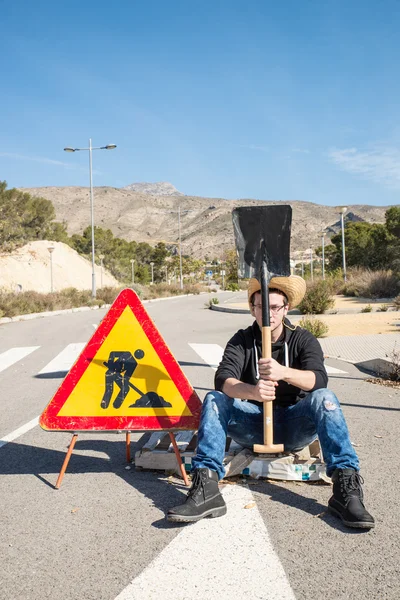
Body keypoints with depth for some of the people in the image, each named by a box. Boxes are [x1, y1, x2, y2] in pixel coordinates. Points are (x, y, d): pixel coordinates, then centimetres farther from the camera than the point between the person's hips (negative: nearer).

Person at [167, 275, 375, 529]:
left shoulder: (303, 339, -1)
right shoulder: (241, 341, 1)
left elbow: (319, 380, -20)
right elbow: (223, 379, -17)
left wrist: (283, 372, -42)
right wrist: (251, 391, -41)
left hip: (294, 426, -1)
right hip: (253, 426, 1)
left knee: (324, 398, -28)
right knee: (214, 399, -21)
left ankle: (346, 488, -34)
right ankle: (206, 489, -32)